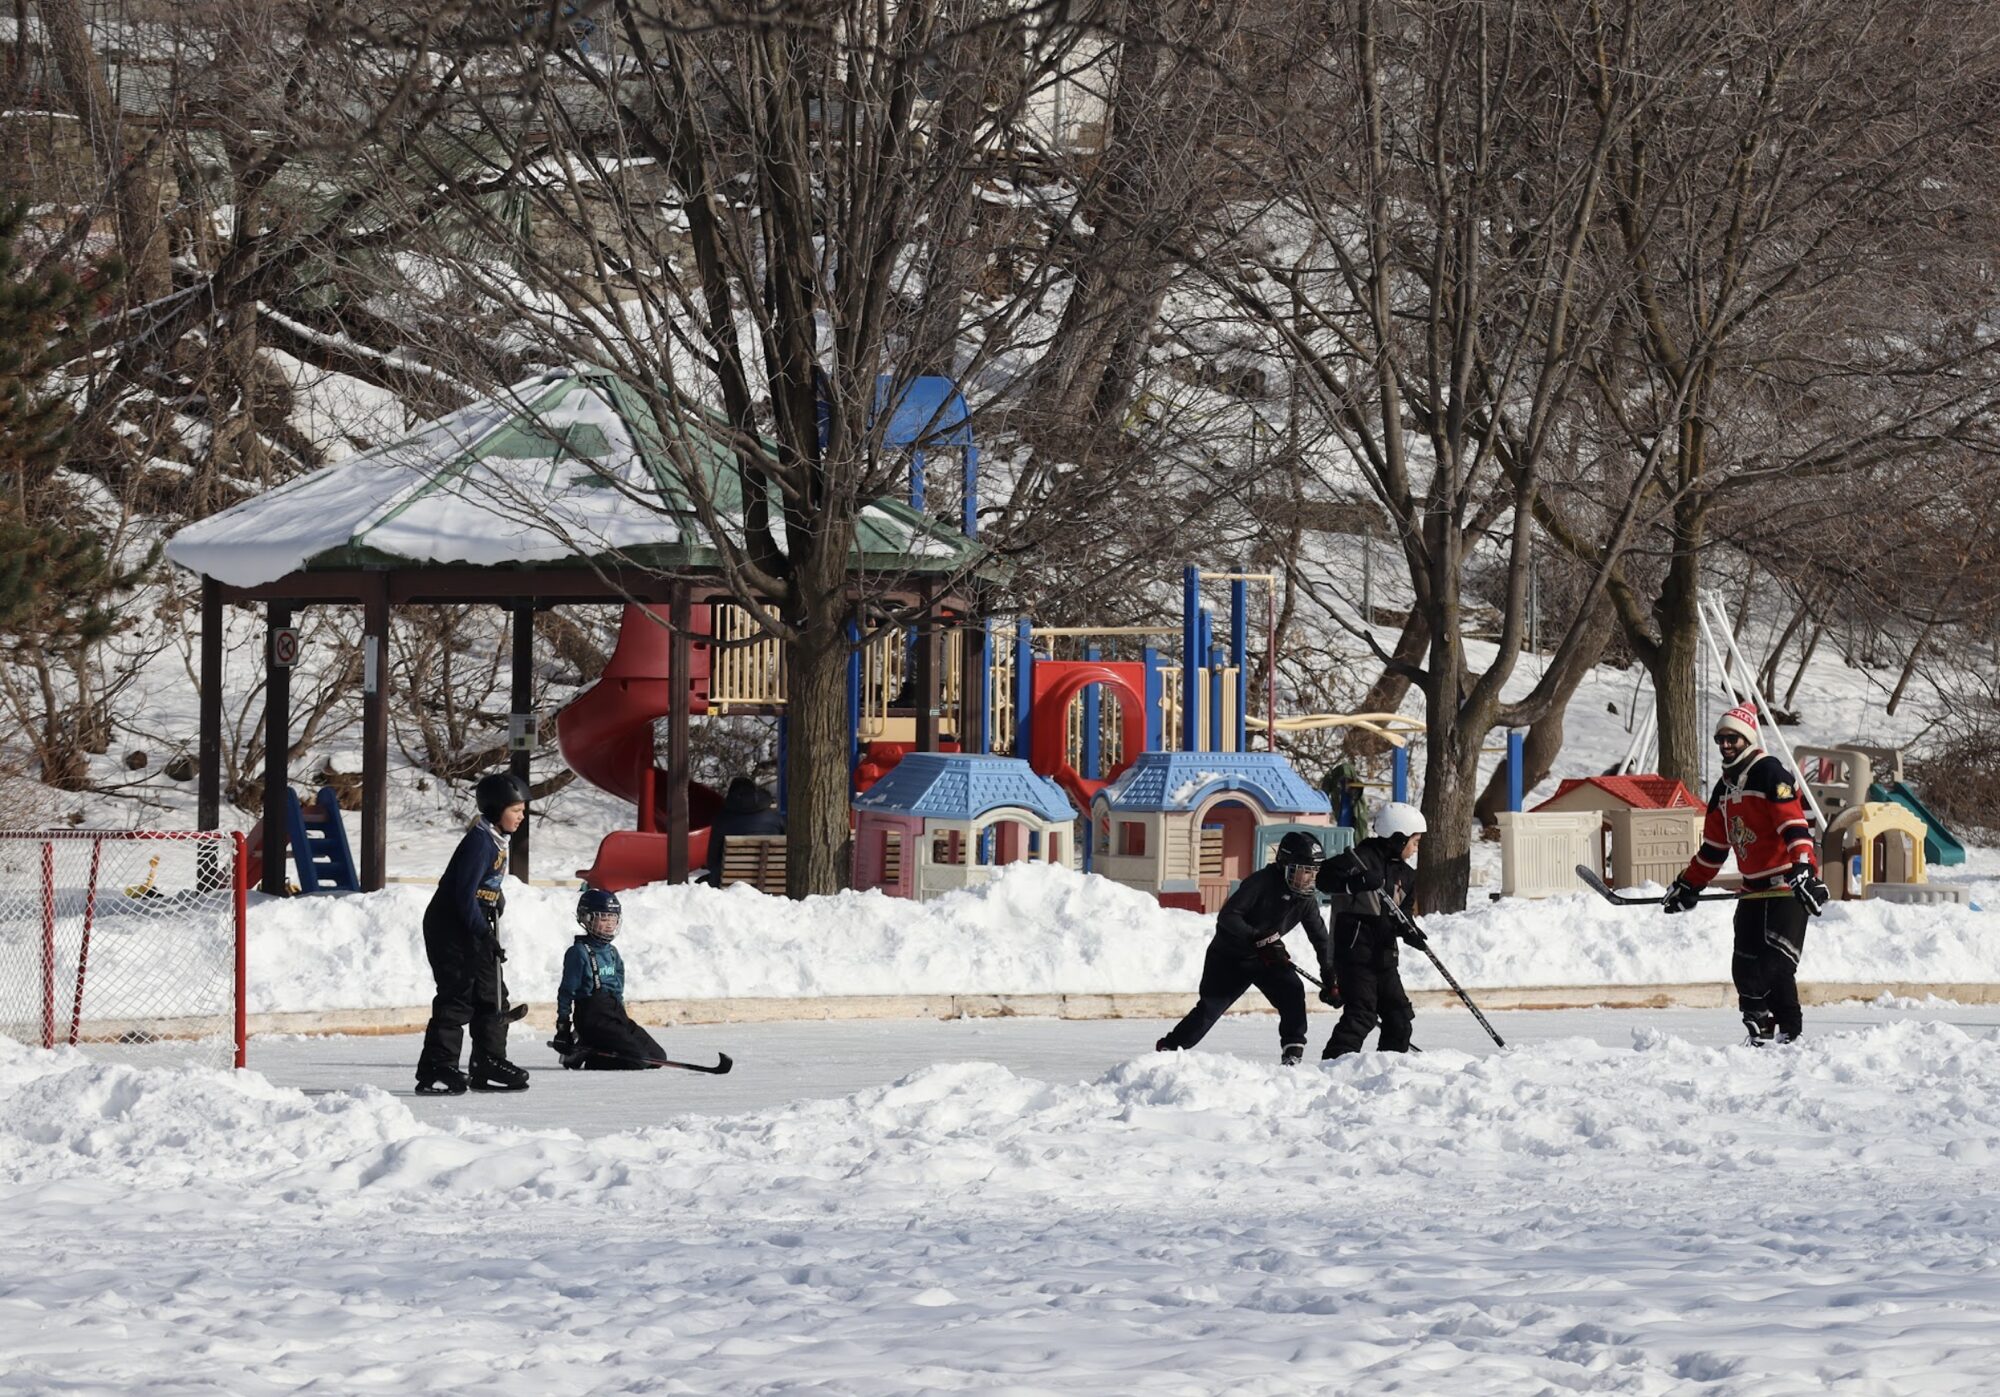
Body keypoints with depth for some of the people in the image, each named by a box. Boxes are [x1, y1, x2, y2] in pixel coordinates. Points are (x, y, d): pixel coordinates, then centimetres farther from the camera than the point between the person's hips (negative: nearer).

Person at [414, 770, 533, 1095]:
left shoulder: (497, 840, 11)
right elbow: (465, 895, -24)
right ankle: (436, 1070, -9)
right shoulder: (479, 841, -20)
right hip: (450, 929, -10)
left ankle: (490, 1066, 17)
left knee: (491, 996, 11)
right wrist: (485, 935, -24)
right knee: (457, 997, -11)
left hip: (472, 929, 10)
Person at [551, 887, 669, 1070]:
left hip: (615, 1013, 9)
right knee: (638, 1058, -21)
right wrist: (563, 1027, -9)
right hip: (592, 1016, -9)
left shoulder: (612, 952, 16)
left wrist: (622, 1018, 23)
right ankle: (584, 1053, -7)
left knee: (657, 1056, 1)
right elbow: (567, 991, -7)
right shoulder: (579, 952, -7)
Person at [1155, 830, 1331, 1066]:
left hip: (1266, 958, 5)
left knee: (1293, 991, -19)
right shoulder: (1262, 882, -24)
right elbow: (1227, 917, -26)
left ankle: (1293, 1050, -13)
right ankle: (1168, 1049, 11)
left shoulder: (1306, 900, -5)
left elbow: (1320, 938, 4)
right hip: (1229, 956, -5)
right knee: (1209, 1009, -5)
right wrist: (1260, 939, -33)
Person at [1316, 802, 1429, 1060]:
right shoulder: (1362, 858, -10)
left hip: (1383, 952, 9)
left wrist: (1407, 929, -4)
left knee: (1400, 1015, 8)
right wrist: (1355, 882, -39)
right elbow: (1325, 878, -22)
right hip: (1354, 949, -9)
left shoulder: (1404, 873, 16)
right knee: (1361, 1013, -18)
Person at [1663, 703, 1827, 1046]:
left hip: (1787, 885, -9)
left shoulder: (1769, 772, -10)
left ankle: (1790, 1032, -12)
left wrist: (1804, 870, -34)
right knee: (1745, 967, 1)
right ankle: (1761, 1030, 6)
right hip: (1753, 888, 9)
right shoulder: (1724, 787, 17)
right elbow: (1714, 846, 26)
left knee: (1776, 964, -17)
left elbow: (1794, 825, -22)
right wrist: (1689, 886, 27)